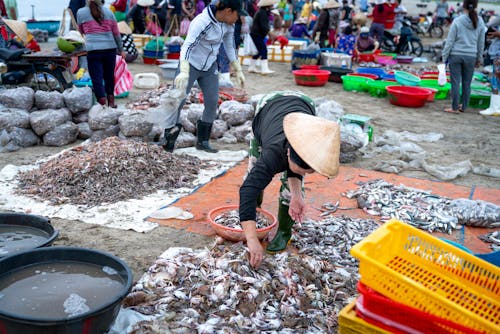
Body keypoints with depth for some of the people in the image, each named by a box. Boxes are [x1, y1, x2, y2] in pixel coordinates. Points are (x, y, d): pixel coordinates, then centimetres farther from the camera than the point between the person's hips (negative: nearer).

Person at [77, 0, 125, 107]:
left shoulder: (80, 12, 4)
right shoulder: (108, 12, 9)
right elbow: (116, 33, 12)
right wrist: (121, 50, 20)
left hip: (93, 50, -3)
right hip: (110, 49, 3)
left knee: (97, 79, 1)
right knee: (109, 76, 15)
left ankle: (103, 105, -5)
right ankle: (111, 103, 25)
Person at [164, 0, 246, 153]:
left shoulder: (228, 25, -3)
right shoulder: (202, 22, -25)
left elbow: (230, 47, 12)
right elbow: (187, 46, -35)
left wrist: (237, 70, 12)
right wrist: (184, 72, -48)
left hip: (210, 67, 7)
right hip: (191, 64, -6)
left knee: (212, 102, 0)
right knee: (177, 101, -10)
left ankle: (203, 141, 11)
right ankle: (168, 142, -3)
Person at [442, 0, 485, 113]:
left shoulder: (457, 21, -9)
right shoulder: (480, 22, 1)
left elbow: (450, 41, -6)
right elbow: (481, 43, 9)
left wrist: (445, 56, 2)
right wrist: (479, 58, 20)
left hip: (456, 55, -2)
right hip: (471, 57, 3)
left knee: (455, 82, 3)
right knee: (467, 83, 12)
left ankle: (454, 107, 8)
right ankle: (463, 107, 22)